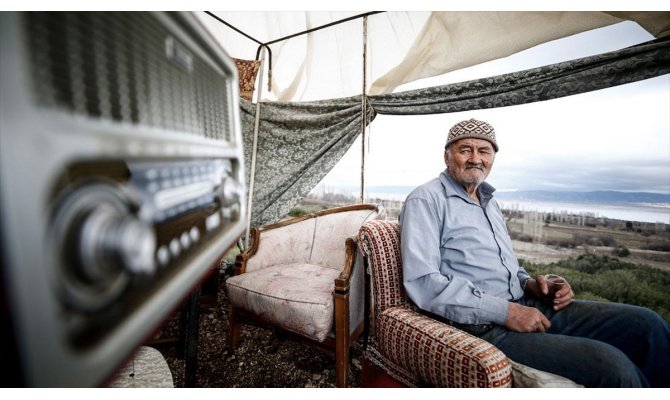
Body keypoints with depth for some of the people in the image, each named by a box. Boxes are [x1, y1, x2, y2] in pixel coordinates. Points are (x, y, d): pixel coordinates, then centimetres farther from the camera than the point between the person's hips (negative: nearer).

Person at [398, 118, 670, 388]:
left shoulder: (490, 202, 18)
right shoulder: (426, 200, -10)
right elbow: (422, 282, -21)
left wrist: (531, 285, 3)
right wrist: (504, 312, -19)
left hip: (525, 307, 8)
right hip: (481, 325, -8)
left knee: (646, 323, 2)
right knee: (612, 366, -21)